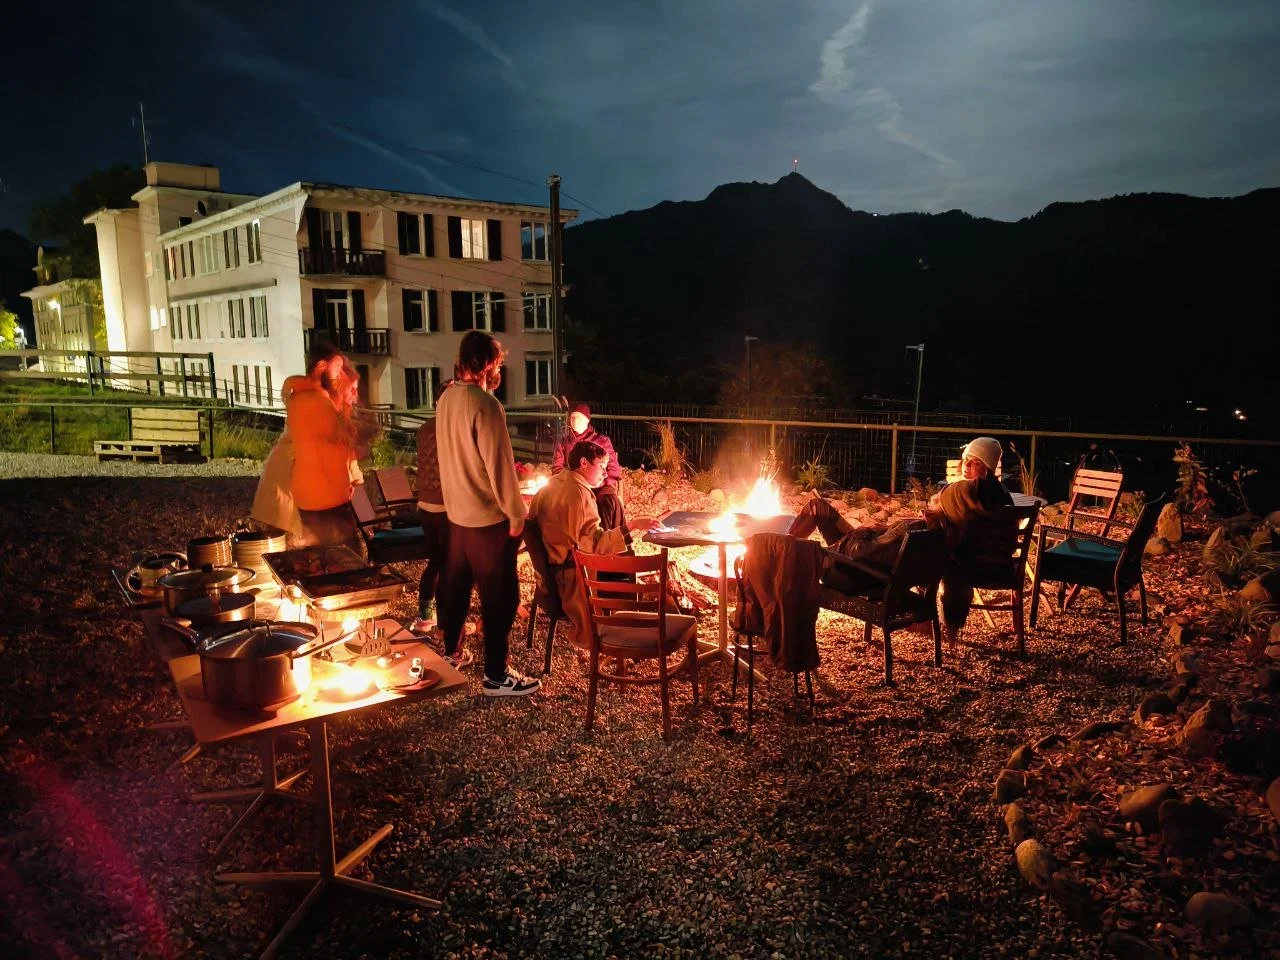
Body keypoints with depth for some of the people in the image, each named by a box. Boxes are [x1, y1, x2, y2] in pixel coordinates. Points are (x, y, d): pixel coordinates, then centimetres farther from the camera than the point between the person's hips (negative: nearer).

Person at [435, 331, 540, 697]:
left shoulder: (447, 399, 4)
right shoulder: (485, 404, -21)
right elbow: (499, 465, -20)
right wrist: (516, 515, -12)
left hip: (456, 512, 8)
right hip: (488, 517, -8)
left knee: (456, 584, 20)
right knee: (500, 596, 1)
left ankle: (452, 651, 36)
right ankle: (496, 676, 9)